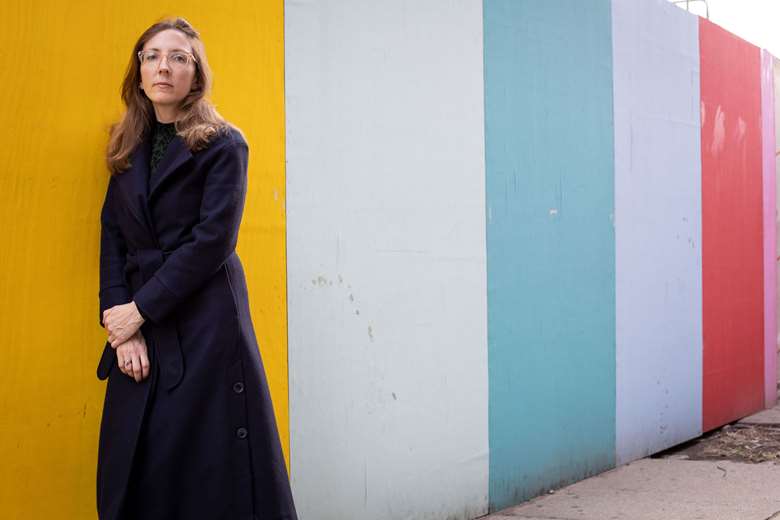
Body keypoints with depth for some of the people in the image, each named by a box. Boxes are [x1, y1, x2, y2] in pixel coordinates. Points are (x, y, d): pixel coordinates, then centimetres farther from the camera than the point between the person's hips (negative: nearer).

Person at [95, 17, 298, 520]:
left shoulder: (224, 145, -3)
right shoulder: (129, 149, 14)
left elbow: (212, 240, -11)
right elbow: (113, 238, 8)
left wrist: (140, 309, -12)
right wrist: (120, 322, -6)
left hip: (205, 325, -5)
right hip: (139, 330, 5)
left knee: (212, 467, -4)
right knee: (134, 471, 5)